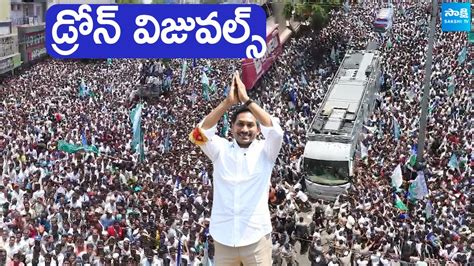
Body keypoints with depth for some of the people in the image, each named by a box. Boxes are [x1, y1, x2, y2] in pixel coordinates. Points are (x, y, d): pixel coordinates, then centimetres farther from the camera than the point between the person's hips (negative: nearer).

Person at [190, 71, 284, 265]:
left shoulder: (264, 151, 3)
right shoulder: (221, 150, 7)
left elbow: (275, 131, -15)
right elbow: (200, 133, -9)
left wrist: (247, 100, -15)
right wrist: (228, 101, -16)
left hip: (256, 237, -1)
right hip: (223, 238, 2)